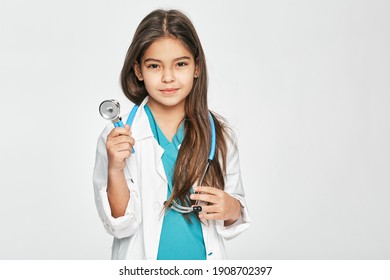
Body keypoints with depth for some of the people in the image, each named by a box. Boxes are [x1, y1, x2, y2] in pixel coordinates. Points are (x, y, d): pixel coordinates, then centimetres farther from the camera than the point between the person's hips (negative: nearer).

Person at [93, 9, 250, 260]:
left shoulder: (220, 135, -7)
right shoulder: (117, 137, -12)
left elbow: (235, 205, 2)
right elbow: (120, 225, -11)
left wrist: (231, 210, -19)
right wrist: (115, 170, -26)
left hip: (205, 261, 2)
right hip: (143, 271, -2)